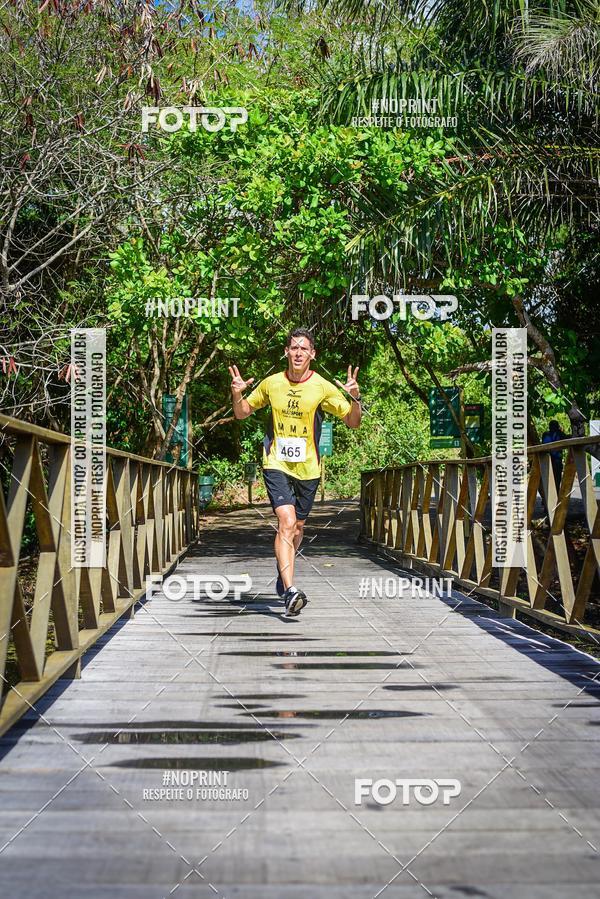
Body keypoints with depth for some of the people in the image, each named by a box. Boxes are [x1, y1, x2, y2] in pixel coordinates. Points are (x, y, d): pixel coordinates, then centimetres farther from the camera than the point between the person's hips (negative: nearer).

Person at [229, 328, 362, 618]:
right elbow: (242, 413, 12)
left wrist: (355, 398, -24)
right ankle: (290, 591, -27)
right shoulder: (271, 384, -1)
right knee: (286, 522, -19)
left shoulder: (323, 387, -6)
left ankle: (282, 574, 43)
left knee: (297, 527, 15)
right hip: (276, 464, -1)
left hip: (307, 468, 1)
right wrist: (236, 395, -9)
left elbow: (353, 422, -5)